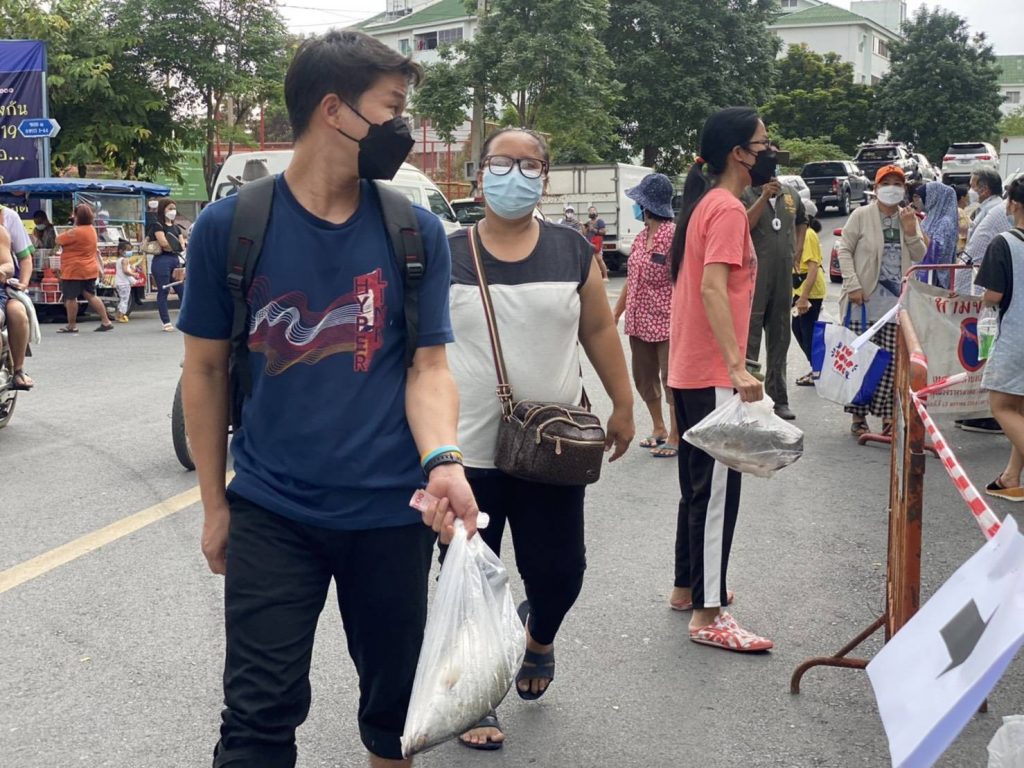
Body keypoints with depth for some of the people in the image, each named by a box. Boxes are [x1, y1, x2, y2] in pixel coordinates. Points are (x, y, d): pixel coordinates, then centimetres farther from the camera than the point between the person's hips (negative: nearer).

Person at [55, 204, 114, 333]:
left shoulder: (75, 232, -19)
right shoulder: (91, 230, 9)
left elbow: (58, 240, -9)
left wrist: (65, 233, 6)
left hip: (74, 271, -9)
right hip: (89, 270, 9)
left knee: (70, 297, 1)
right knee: (91, 295, 11)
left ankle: (71, 326, 8)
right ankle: (106, 322, 7)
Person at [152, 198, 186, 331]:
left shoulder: (176, 227, 19)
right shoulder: (158, 225, -2)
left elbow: (182, 245, 9)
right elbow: (163, 243, -14)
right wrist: (177, 245, 1)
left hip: (175, 260, 7)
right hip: (162, 260, -7)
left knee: (183, 289, 1)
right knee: (163, 291, -3)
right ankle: (166, 323, 0)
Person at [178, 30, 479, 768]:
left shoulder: (417, 232, -3)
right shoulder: (230, 225, -6)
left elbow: (428, 366, -4)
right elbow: (206, 369, 2)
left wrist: (443, 461, -23)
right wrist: (215, 503, 4)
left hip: (392, 512, 2)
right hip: (271, 513, -1)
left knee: (396, 697, 16)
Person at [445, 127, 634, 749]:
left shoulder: (573, 252, 3)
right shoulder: (447, 255, -1)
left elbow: (599, 331, 10)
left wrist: (623, 405, 10)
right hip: (467, 450, -1)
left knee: (559, 570, 6)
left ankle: (539, 635, 42)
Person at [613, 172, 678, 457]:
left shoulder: (674, 236, -13)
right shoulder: (640, 238, 10)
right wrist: (615, 315, 15)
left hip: (667, 323, -8)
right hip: (639, 322, 8)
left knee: (671, 379, 0)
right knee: (644, 379, 15)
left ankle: (675, 436, 11)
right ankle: (658, 428, 31)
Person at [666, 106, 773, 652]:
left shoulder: (704, 204, 14)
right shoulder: (728, 208, -14)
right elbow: (713, 288, -25)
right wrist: (738, 367, -30)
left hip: (687, 370, 10)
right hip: (712, 374, -10)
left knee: (699, 483, 18)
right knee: (717, 489, -6)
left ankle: (687, 587, 29)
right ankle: (707, 616, -3)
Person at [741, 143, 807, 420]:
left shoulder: (790, 194, 13)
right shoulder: (746, 193, -4)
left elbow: (801, 222, 30)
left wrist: (798, 249, 17)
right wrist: (764, 196, -23)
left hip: (784, 277, 6)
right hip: (754, 276, -6)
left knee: (780, 339, 13)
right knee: (749, 337, -8)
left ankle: (778, 398, 22)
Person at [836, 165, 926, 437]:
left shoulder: (909, 218, 12)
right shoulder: (862, 215, -1)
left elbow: (920, 257, 11)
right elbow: (844, 249, -3)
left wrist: (910, 231, -6)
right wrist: (853, 285, -11)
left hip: (897, 300, 3)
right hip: (865, 300, -3)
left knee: (892, 361, 1)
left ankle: (887, 414, 10)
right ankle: (858, 416, 8)